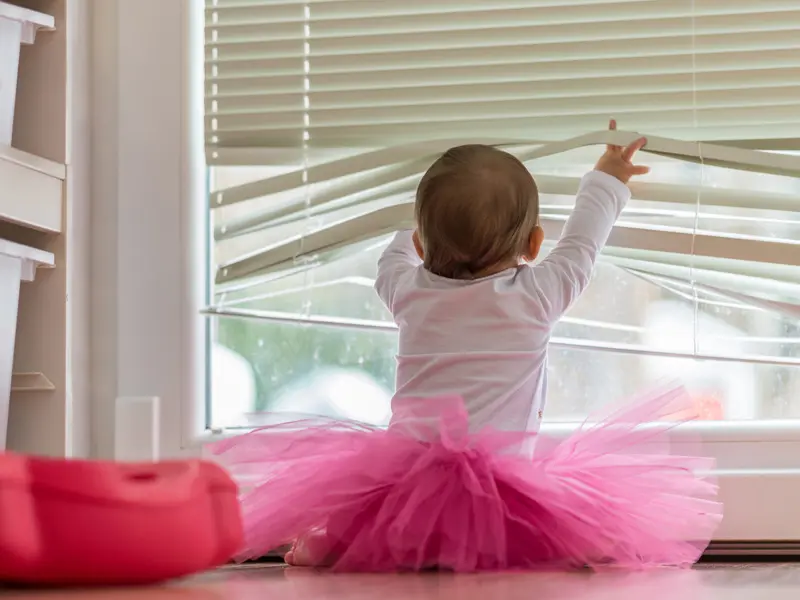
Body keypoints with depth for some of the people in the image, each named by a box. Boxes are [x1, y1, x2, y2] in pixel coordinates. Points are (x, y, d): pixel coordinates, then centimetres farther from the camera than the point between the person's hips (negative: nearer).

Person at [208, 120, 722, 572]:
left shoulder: (411, 292, 12)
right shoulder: (536, 297, 3)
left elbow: (393, 259, 37)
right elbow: (581, 244, 22)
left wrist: (435, 231, 57)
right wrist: (606, 182, 40)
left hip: (404, 473, 4)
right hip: (503, 483, -4)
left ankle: (318, 542, -4)